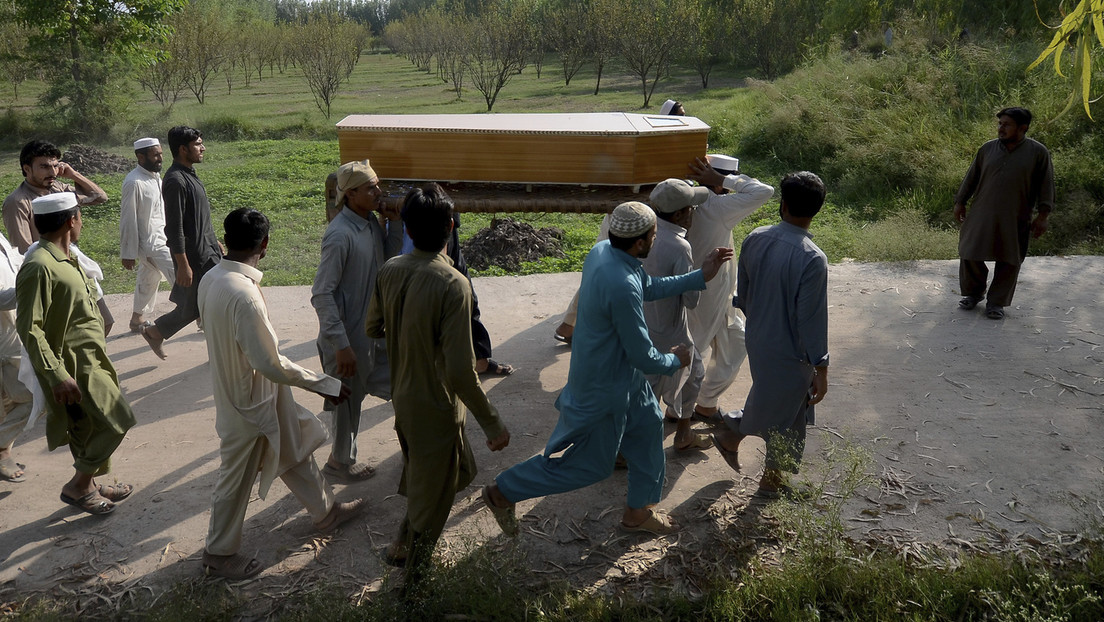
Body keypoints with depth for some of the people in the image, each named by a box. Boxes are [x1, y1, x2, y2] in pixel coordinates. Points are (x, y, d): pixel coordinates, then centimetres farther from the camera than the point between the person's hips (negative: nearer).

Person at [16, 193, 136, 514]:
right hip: (74, 367, -10)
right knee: (116, 420, -7)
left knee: (88, 427, 18)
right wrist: (57, 376, -26)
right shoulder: (39, 266, -22)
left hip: (89, 359, 10)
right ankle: (77, 486, 8)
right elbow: (28, 328, -24)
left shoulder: (65, 259, 9)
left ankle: (88, 485, 33)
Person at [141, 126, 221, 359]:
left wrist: (214, 241, 24)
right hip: (193, 255, -10)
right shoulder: (175, 180, -21)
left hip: (207, 248, 10)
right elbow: (174, 228, -23)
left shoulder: (189, 174, 10)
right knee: (192, 306, 0)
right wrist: (183, 265, -23)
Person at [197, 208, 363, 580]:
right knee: (238, 478, 11)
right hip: (249, 401, -9)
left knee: (294, 450, 24)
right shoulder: (244, 295, -33)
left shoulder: (211, 278, -6)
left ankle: (325, 511, 43)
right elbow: (270, 364, -30)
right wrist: (325, 384, -21)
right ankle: (219, 554, 32)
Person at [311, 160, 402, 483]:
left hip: (375, 326, 8)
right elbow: (322, 294, -24)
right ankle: (340, 463, 31)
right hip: (349, 334, -8)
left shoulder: (371, 221, 0)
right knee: (349, 398, 10)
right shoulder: (340, 235, -25)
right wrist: (340, 345, -25)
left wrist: (395, 224, -3)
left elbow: (388, 258, 15)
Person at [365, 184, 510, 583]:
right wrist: (492, 424, -19)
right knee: (432, 492, 15)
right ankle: (413, 576, 35)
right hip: (436, 406, -7)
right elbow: (461, 372, -29)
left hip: (403, 396, 7)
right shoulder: (453, 285, -28)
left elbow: (373, 328, 9)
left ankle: (408, 544, 46)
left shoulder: (390, 271, -7)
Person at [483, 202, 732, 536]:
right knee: (590, 465, 10)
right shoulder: (622, 287, -37)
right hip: (605, 388, -9)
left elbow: (650, 287, 9)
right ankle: (503, 491, 21)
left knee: (648, 426, 22)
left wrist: (701, 276, 9)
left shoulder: (603, 250, -8)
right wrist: (675, 360, -5)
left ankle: (638, 512, 40)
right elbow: (644, 357, -26)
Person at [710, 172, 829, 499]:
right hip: (790, 351, -6)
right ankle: (773, 480, 34)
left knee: (767, 398, 31)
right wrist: (820, 368, -12)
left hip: (757, 340, 6)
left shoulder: (754, 239, -9)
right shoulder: (812, 259, -27)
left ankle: (730, 435, 43)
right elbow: (811, 318, -23)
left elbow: (742, 293, 3)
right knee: (788, 415, 16)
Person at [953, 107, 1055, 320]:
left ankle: (996, 302, 19)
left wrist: (1042, 216, -5)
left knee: (1009, 262, 4)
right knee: (969, 254, 3)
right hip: (981, 216, 2)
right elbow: (971, 177, 12)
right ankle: (974, 293, 25)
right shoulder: (988, 149, 4)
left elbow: (1046, 186, -1)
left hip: (1015, 220, -2)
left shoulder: (1038, 153, -3)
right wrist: (960, 202, 11)